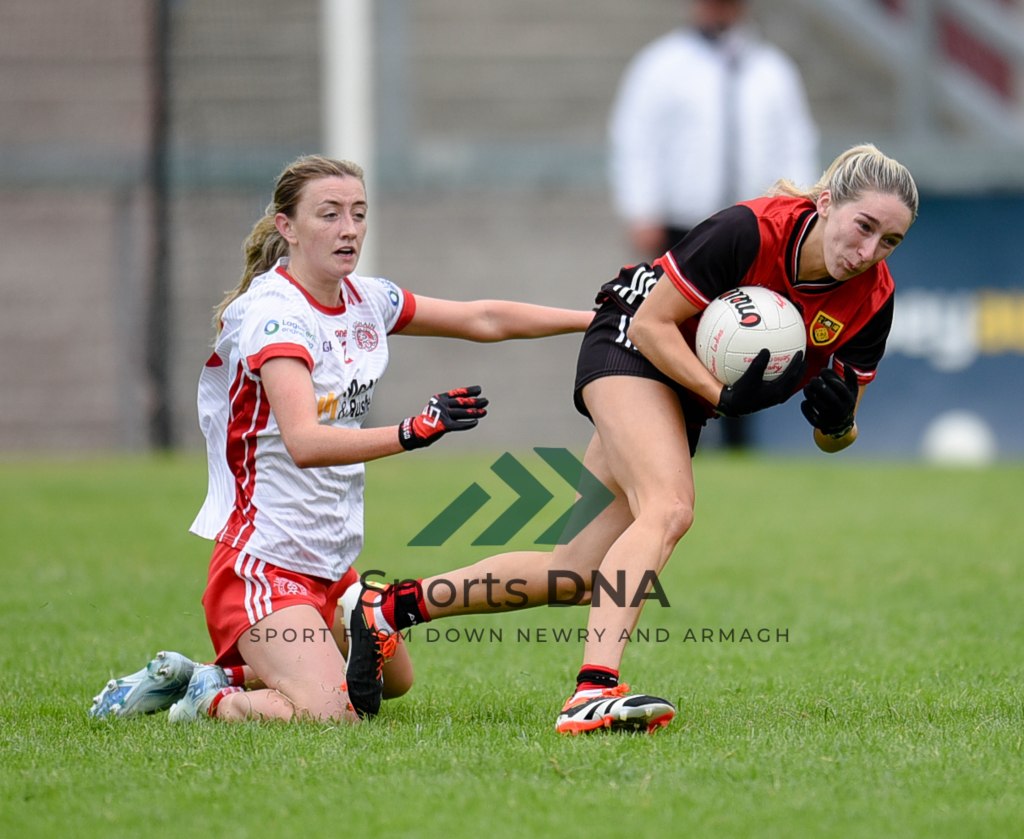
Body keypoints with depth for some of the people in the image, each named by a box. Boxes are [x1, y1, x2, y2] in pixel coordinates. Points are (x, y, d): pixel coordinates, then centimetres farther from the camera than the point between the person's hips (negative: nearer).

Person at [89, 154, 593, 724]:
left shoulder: (364, 301, 4)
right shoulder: (273, 313, -21)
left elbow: (484, 319, 14)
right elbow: (304, 441, -36)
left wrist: (598, 317, 10)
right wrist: (413, 432, -48)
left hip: (331, 566, 9)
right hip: (264, 563, -9)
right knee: (329, 718, -27)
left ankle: (231, 676, 25)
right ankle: (212, 699, 1)